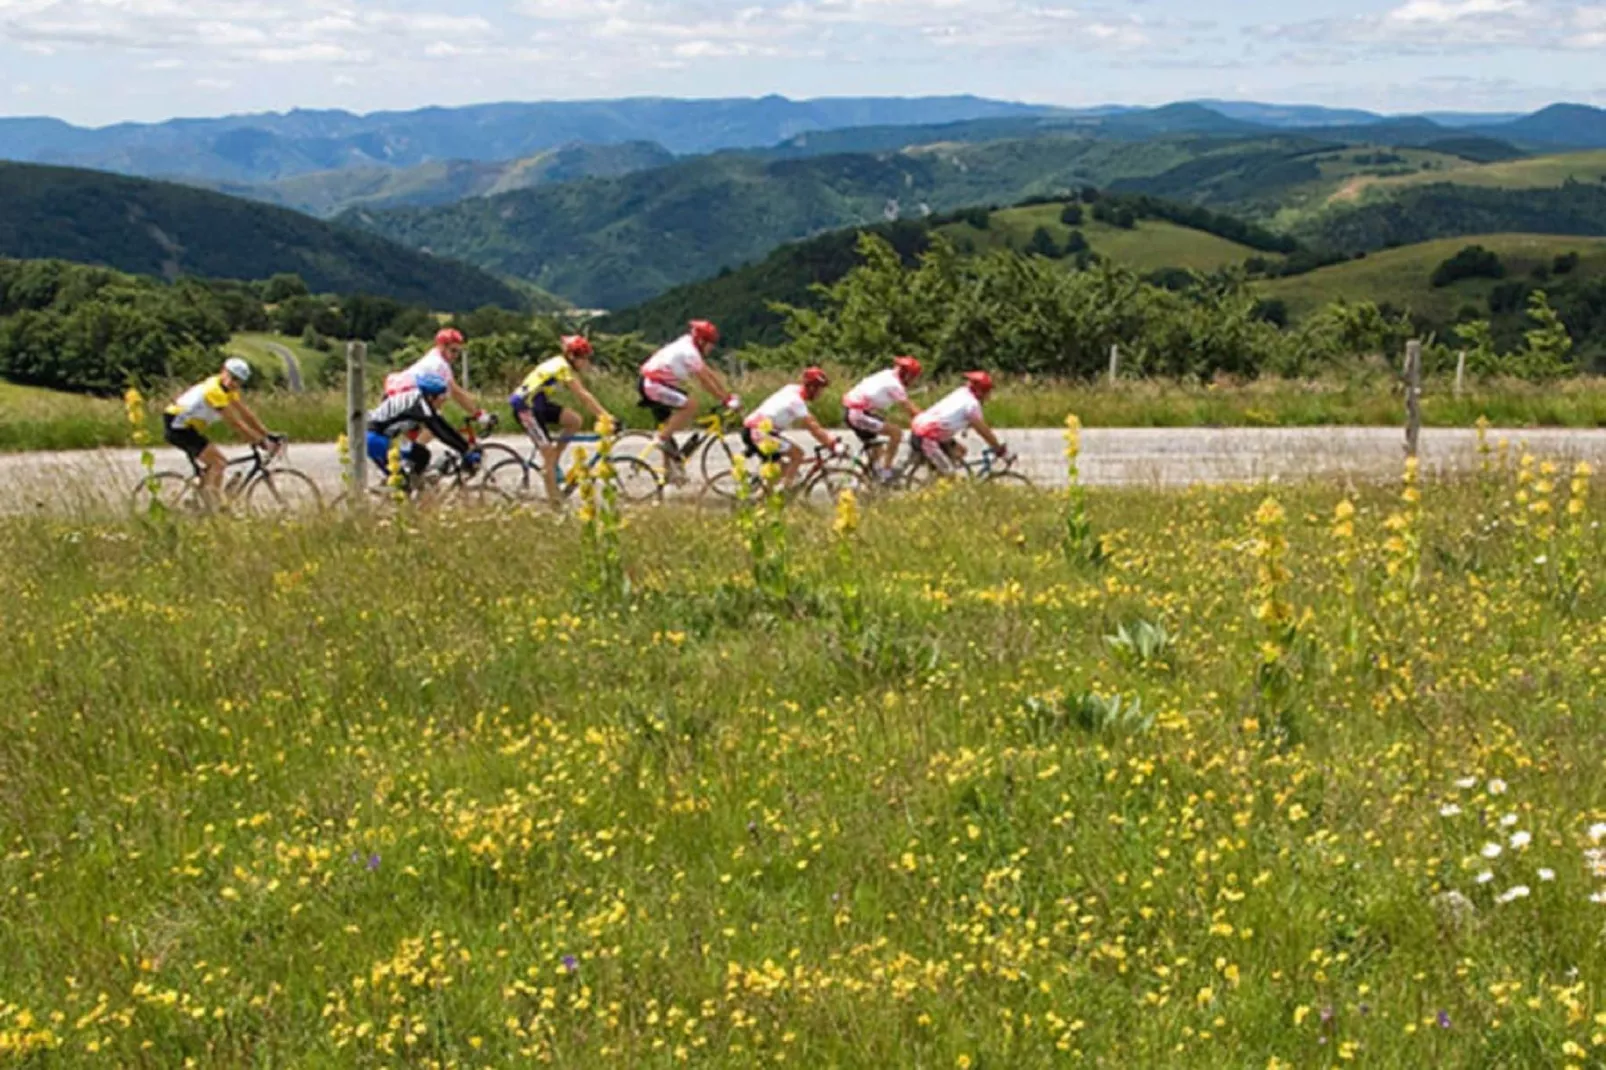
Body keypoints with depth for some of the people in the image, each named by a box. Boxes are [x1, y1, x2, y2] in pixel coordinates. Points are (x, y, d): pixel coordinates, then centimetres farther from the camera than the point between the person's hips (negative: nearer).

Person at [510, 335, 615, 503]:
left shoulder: (566, 366, 7)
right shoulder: (562, 367, -20)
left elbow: (583, 395, 7)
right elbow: (583, 396, -26)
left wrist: (603, 415, -1)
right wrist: (606, 416, -28)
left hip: (539, 404, 9)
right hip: (526, 407, -9)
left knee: (575, 421, -3)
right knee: (548, 451, -11)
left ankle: (552, 463, 6)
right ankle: (554, 501, -7)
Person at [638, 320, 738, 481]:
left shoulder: (690, 350, 13)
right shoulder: (688, 352, -17)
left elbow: (711, 374, 16)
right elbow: (704, 380, -19)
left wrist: (728, 395, 11)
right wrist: (725, 400, -15)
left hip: (650, 384, 11)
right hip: (653, 383, -11)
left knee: (668, 425, 13)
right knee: (688, 405, -21)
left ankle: (670, 468, 18)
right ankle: (663, 439, -13)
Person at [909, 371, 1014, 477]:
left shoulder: (961, 394, 16)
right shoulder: (971, 403, -11)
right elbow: (983, 430, -9)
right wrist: (1001, 450, 1)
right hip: (925, 437, -10)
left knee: (959, 451, 20)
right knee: (948, 474, -8)